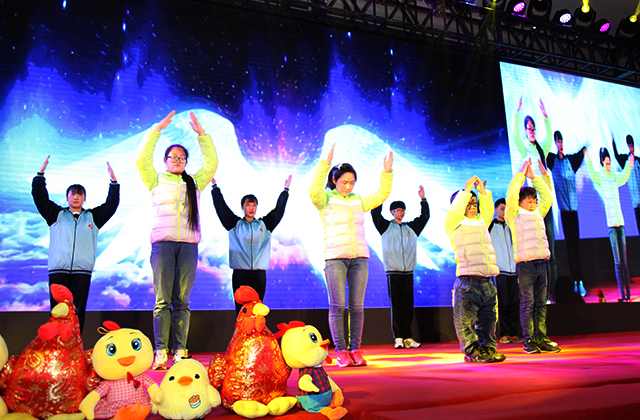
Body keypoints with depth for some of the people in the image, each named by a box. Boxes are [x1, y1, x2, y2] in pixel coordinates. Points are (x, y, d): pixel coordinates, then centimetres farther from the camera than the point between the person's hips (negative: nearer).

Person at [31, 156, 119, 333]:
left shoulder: (93, 216, 20)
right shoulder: (57, 214, 19)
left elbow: (111, 205, 14)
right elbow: (40, 198, 13)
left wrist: (113, 182, 6)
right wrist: (40, 174, 5)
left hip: (82, 270, 0)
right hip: (58, 270, 0)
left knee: (78, 311, -2)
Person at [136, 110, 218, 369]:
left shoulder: (194, 183, 20)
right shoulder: (156, 181, 16)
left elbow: (211, 163, 14)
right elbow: (142, 159, 4)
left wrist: (201, 134, 11)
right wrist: (157, 130, 4)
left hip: (188, 245, 2)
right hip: (162, 243, -1)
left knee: (182, 301, -1)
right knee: (162, 301, -6)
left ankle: (180, 352, 0)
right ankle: (160, 353, -5)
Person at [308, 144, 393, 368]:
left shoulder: (359, 200, 18)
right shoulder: (325, 199, 4)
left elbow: (381, 195, 20)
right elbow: (314, 189, -15)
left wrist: (387, 172, 10)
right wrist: (325, 164, -21)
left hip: (360, 257, 4)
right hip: (335, 258, -4)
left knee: (357, 306, 4)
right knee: (337, 306, -3)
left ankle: (355, 349, 12)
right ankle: (341, 351, 5)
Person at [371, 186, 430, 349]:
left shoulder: (411, 227, 18)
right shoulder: (386, 226, 8)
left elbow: (425, 216, 21)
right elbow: (375, 213, -3)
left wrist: (423, 199, 12)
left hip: (408, 272, 3)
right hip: (393, 272, -3)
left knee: (408, 305, 3)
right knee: (396, 305, -3)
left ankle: (408, 337, 7)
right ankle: (398, 338, 0)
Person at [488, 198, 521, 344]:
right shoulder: (491, 226, 5)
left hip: (513, 270, 4)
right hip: (499, 270, -4)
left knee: (514, 302, 3)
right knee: (503, 302, -4)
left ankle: (513, 333, 10)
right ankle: (504, 333, 3)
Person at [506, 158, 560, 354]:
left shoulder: (538, 213, 19)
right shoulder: (515, 215, 2)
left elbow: (547, 197, 23)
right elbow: (511, 195, -10)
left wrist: (540, 177, 18)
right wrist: (521, 174, -5)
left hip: (541, 262, 6)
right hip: (525, 263, -6)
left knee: (541, 303, 6)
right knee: (527, 303, -4)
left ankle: (541, 338, 11)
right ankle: (528, 340, 0)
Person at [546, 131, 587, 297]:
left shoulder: (570, 160, 14)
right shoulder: (552, 159, 2)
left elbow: (582, 152, 24)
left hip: (573, 207, 4)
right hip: (562, 207, -4)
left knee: (576, 243, 5)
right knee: (569, 243, -2)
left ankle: (580, 282, 8)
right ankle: (575, 281, 3)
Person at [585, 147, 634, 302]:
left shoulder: (615, 176, 15)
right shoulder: (600, 176, -1)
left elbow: (624, 177, 30)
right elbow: (592, 175, -18)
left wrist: (629, 166, 17)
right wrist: (589, 162, -32)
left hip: (620, 220, 5)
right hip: (610, 221, -5)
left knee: (624, 259, 8)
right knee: (617, 261, -5)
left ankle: (628, 292, 14)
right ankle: (622, 294, -1)